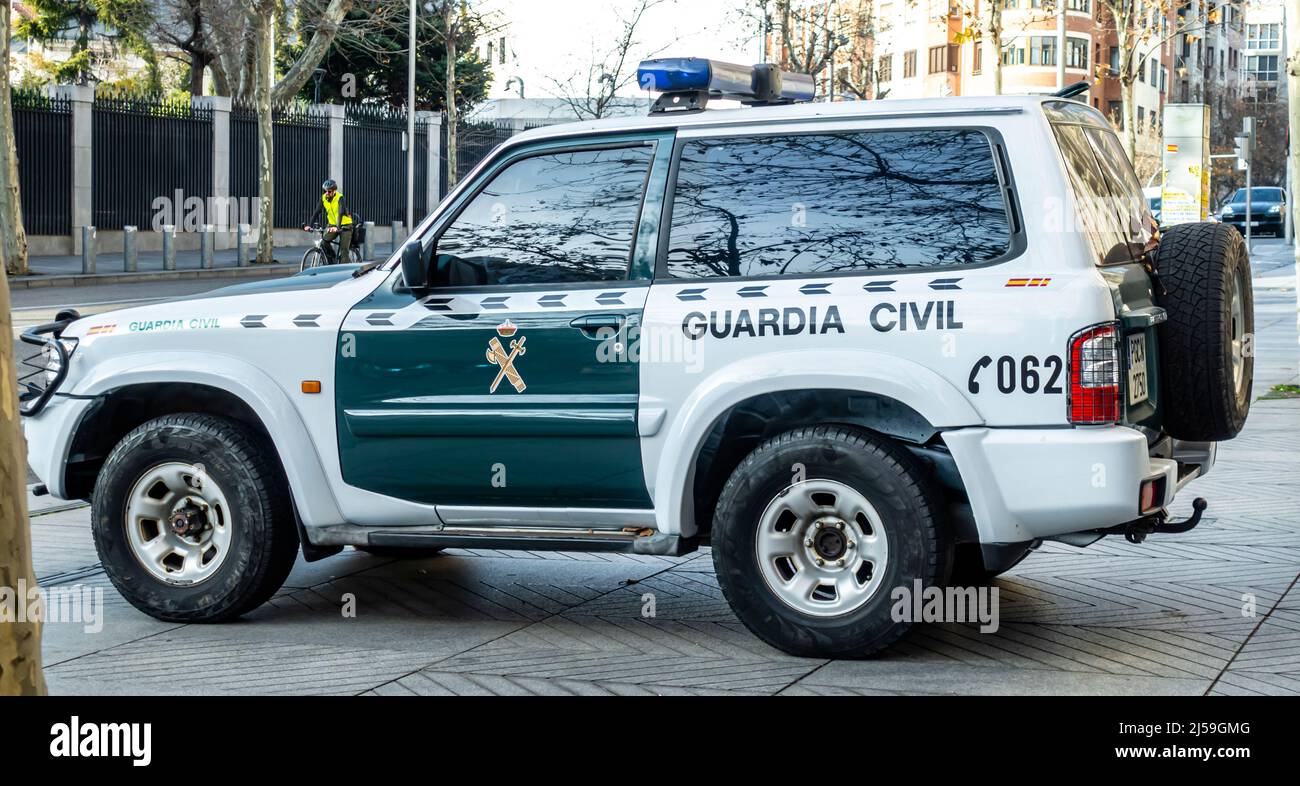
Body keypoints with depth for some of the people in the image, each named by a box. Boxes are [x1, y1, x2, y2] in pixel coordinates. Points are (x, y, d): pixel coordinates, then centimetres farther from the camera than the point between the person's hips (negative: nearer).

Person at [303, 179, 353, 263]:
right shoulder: (323, 198, -8)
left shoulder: (340, 198, -22)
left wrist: (337, 227, -49)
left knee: (344, 251, -13)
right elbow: (317, 212, -12)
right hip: (332, 224, 5)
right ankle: (332, 261, 4)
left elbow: (341, 213, -34)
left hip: (345, 225, -5)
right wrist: (309, 225, -25)